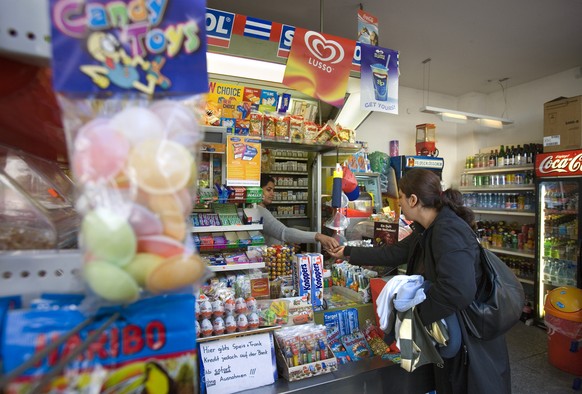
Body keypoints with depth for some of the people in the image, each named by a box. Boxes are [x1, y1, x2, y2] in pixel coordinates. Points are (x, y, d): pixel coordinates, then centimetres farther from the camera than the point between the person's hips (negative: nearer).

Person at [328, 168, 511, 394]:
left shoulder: (449, 231, -28)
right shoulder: (428, 230, 3)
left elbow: (459, 291, -38)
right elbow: (394, 253, 12)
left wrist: (417, 309, -23)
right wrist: (349, 253, 18)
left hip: (472, 341, -9)